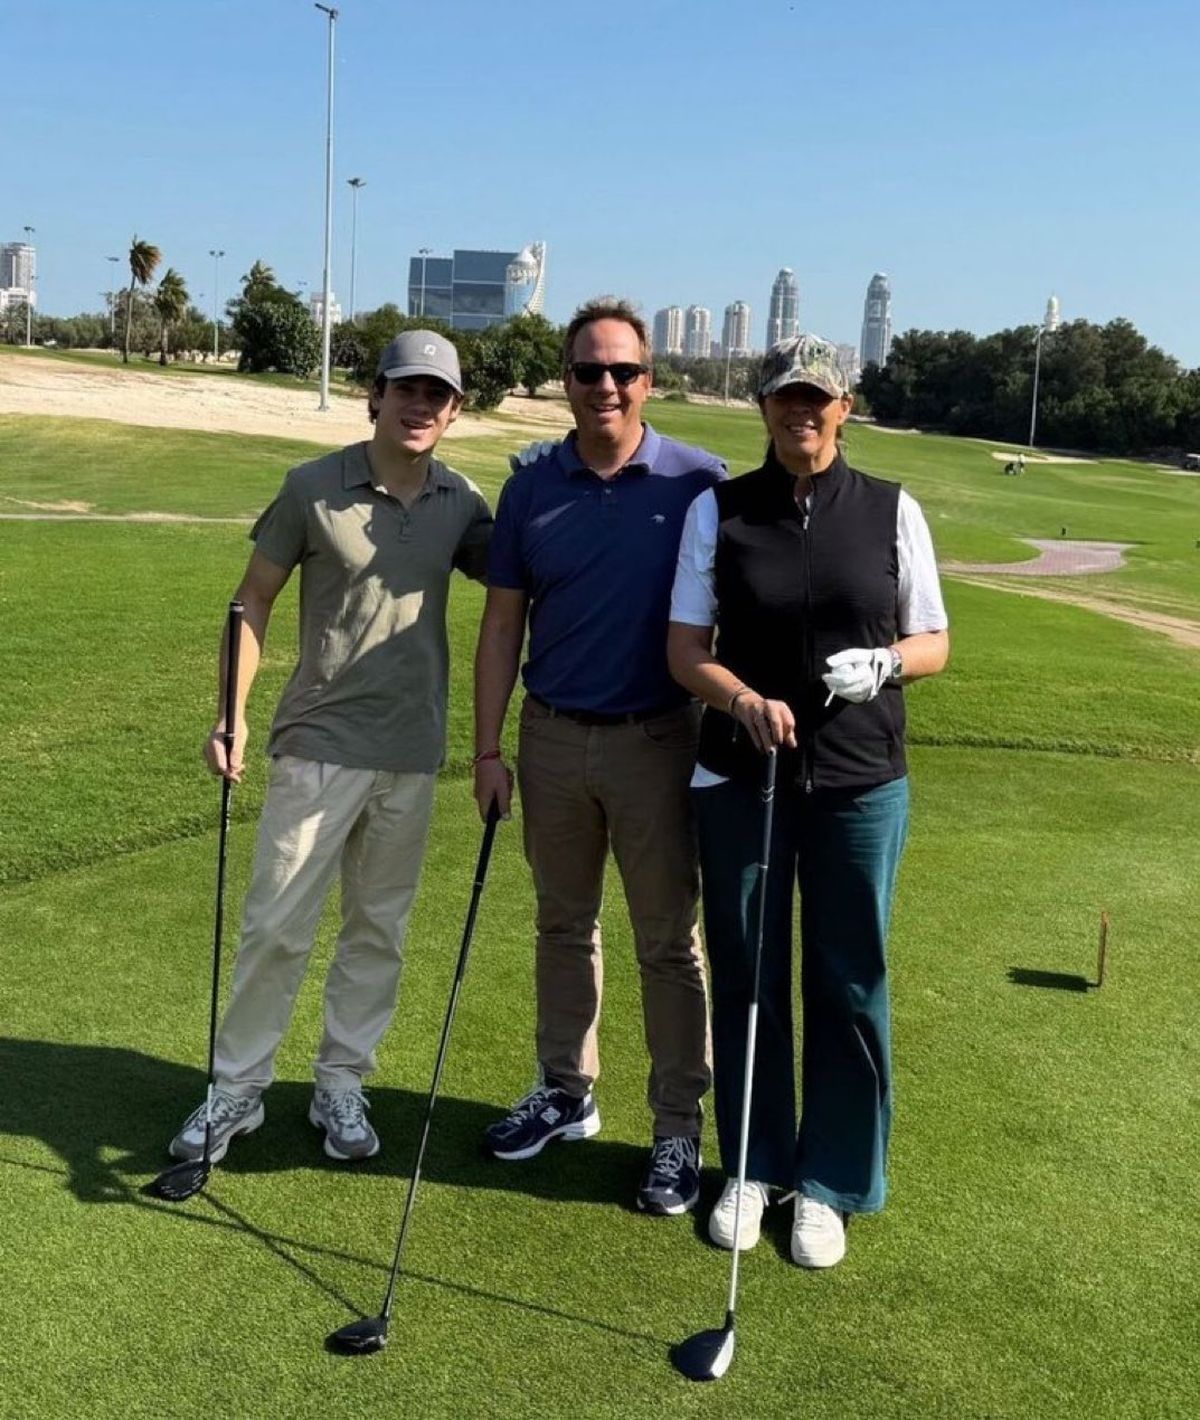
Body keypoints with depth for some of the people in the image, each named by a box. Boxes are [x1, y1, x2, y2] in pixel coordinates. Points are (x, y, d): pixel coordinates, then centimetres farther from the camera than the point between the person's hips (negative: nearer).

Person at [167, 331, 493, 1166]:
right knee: (277, 924, 1)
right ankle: (238, 1088, 18)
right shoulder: (314, 489, -6)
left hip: (413, 753, 3)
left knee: (380, 929, 11)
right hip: (320, 744, -3)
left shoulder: (463, 503, 1)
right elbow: (254, 600, -1)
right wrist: (233, 711, -7)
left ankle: (342, 1086, 26)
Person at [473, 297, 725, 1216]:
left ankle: (680, 1127, 17)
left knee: (669, 941, 5)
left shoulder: (700, 483, -6)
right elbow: (503, 624, 5)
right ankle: (566, 1093, 32)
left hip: (657, 740, -3)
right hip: (552, 737, 4)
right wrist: (488, 748, 2)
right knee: (564, 925, 16)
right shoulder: (532, 488, 2)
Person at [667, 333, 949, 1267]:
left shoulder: (892, 511, 1)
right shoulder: (718, 510, 1)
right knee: (746, 975, 9)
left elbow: (934, 643, 6)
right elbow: (686, 648, -1)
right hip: (739, 777, 1)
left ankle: (829, 1182, 24)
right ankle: (753, 1166, 28)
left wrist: (883, 662, -16)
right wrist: (745, 700, -20)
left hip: (861, 780, 0)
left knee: (848, 982, 6)